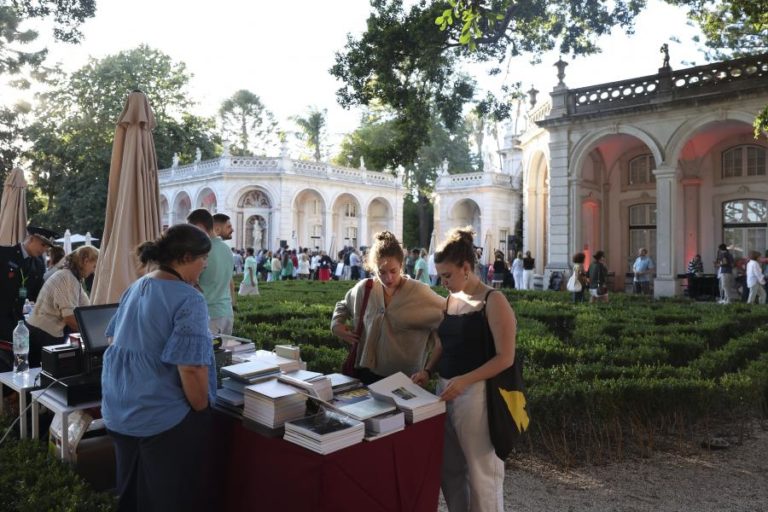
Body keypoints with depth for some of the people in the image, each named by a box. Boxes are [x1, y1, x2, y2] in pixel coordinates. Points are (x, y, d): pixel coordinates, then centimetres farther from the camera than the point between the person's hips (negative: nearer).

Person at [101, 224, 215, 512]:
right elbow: (191, 367, -26)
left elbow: (114, 340, 16)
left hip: (119, 412, 8)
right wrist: (202, 410, -12)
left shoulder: (135, 288, 5)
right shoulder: (188, 299, -22)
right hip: (163, 418, -8)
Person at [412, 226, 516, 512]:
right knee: (448, 468, 16)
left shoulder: (493, 301, -12)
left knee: (481, 470, 6)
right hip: (445, 389, 7)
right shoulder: (451, 299, 9)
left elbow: (505, 358, -16)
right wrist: (427, 371, 1)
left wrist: (464, 381, -24)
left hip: (476, 393, -7)